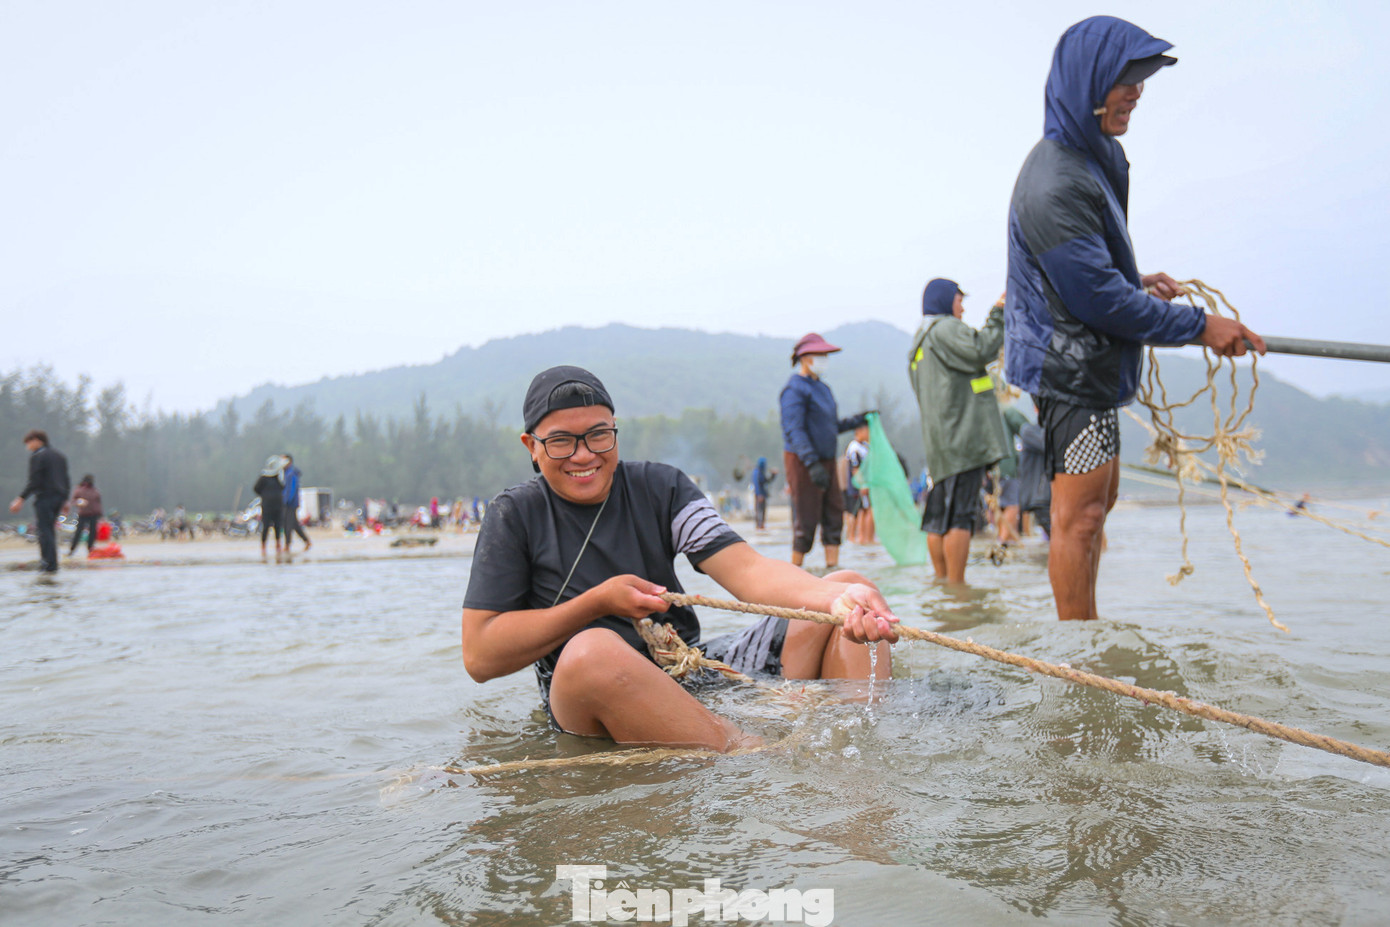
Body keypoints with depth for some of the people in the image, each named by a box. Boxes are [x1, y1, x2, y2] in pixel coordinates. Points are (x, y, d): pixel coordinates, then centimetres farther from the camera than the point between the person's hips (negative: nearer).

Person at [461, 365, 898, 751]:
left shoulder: (660, 488, 7)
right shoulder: (515, 516, 0)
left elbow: (746, 568, -8)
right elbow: (480, 656, -6)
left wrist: (838, 596, -28)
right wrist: (598, 603, -13)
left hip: (701, 673, 4)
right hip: (585, 705, -4)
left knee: (847, 594, -6)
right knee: (592, 650, -40)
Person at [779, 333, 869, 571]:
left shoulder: (822, 388, 17)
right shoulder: (795, 388, -13)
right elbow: (793, 430, -22)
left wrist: (859, 420, 15)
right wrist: (812, 464, -30)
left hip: (826, 461, 9)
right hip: (802, 461, -9)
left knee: (834, 513, 4)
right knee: (807, 518, -6)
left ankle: (832, 565, 6)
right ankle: (795, 571, 6)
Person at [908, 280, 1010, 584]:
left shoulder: (920, 339, 26)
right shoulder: (946, 328, -4)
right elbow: (982, 351, -17)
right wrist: (998, 316, -7)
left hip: (940, 442, 10)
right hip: (962, 433, -10)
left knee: (940, 515, 9)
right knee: (960, 515, -11)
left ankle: (941, 581, 12)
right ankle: (956, 585, -12)